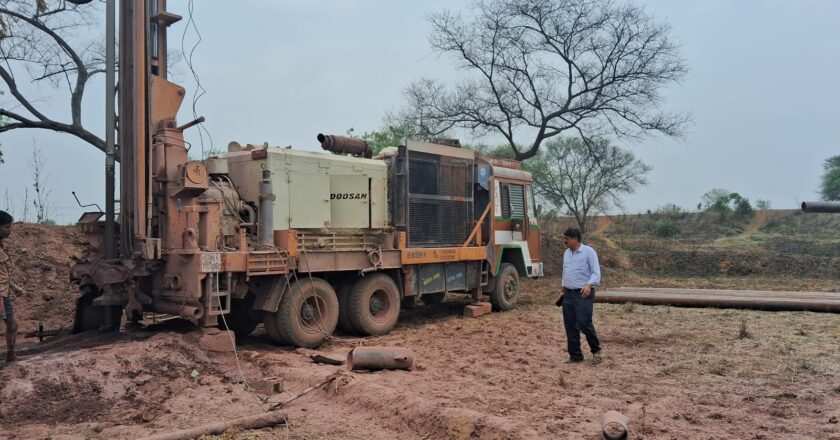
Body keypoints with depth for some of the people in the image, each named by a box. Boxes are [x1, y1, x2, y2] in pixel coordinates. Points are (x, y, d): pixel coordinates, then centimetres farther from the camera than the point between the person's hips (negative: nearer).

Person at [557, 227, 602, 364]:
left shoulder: (588, 252, -8)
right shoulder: (567, 253, 14)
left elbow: (596, 273, -12)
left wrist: (589, 285, -28)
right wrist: (563, 291, 22)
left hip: (583, 294, -7)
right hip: (568, 294, 7)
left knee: (584, 323, -12)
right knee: (570, 326, 5)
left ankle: (596, 349, 12)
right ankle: (575, 356, 14)